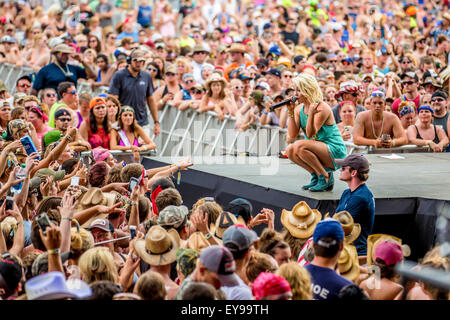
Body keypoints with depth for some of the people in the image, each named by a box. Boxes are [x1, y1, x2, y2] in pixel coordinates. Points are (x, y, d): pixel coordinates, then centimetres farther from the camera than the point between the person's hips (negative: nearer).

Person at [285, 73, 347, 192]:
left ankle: (326, 177, -15)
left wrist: (311, 114, -38)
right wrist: (291, 112, -9)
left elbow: (310, 134, -22)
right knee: (290, 150, -11)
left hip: (335, 151, -8)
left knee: (299, 146, -28)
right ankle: (316, 175, 1)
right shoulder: (299, 109, 5)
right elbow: (292, 135, -3)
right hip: (319, 149, 8)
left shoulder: (322, 108, -17)